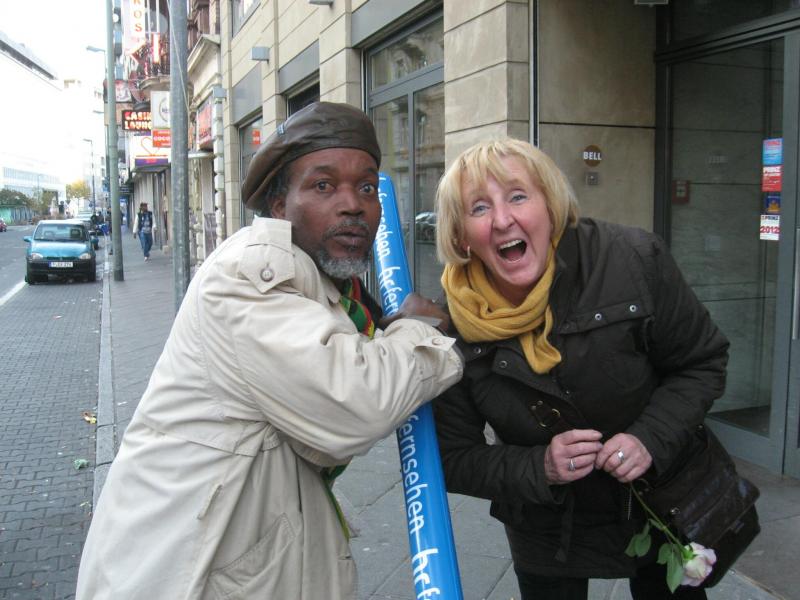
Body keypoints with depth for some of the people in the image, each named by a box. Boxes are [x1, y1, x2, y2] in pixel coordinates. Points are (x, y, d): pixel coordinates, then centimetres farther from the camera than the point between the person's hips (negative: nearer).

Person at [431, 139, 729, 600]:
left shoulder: (634, 260, -23)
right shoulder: (451, 326, -20)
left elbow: (703, 362, -9)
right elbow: (454, 459, -12)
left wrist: (652, 438, -25)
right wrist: (538, 468, -28)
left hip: (664, 504, 1)